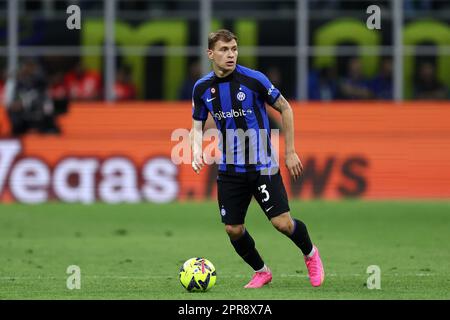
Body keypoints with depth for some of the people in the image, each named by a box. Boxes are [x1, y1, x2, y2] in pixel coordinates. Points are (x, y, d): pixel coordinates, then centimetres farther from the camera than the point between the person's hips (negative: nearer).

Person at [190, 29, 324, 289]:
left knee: (283, 222, -12)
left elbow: (285, 108, -1)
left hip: (263, 165, -4)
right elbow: (198, 126, 11)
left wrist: (290, 152, 0)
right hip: (229, 168, 4)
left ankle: (310, 254, 19)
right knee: (233, 229, 1)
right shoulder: (202, 88, 0)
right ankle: (261, 272, 27)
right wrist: (197, 152, -11)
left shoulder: (254, 79, -12)